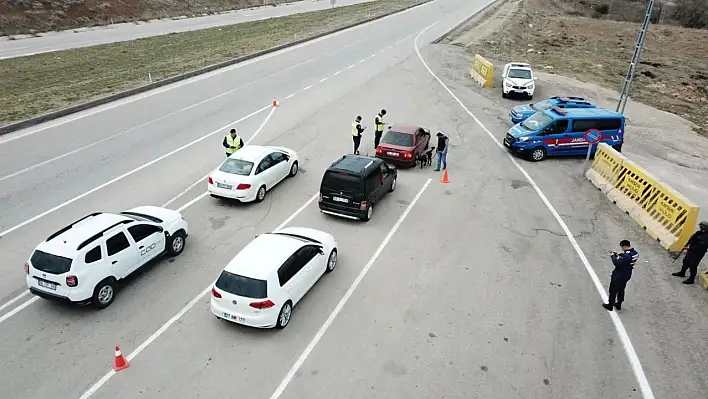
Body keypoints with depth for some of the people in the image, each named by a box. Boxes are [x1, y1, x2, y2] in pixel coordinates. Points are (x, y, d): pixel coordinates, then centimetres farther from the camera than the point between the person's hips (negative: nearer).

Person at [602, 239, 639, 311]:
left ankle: (610, 306, 24)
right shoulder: (635, 253, -5)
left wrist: (613, 256, -15)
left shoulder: (626, 256, -34)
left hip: (618, 276, -8)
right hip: (626, 275, 9)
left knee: (613, 291, 10)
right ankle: (618, 305, 38)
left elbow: (617, 263, -30)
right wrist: (619, 255, 0)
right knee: (621, 290, 24)